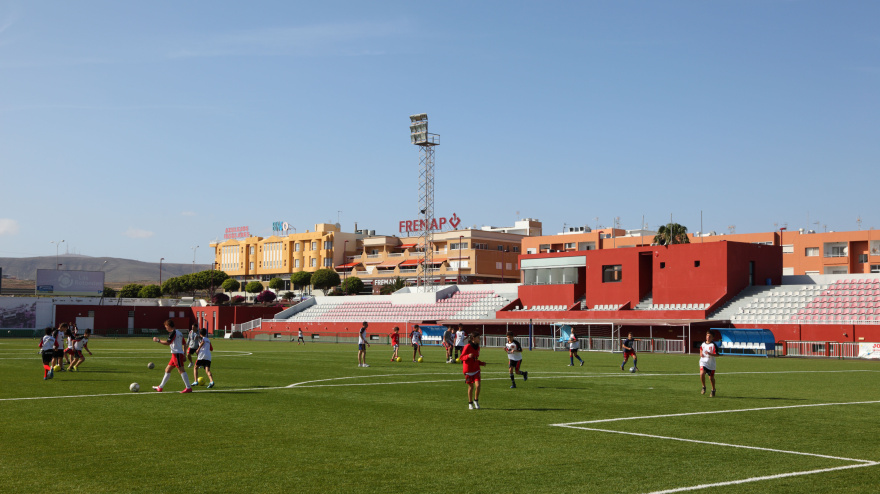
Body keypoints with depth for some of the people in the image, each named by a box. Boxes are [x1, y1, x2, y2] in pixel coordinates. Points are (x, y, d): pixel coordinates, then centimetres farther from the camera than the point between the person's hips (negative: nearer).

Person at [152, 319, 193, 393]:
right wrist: (184, 355, 22)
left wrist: (158, 340, -6)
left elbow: (167, 343, -18)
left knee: (181, 370, -13)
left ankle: (188, 388, -16)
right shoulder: (179, 333, 18)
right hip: (175, 354, 10)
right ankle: (160, 387, 22)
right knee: (167, 369, 15)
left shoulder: (173, 333, -10)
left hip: (177, 354, -10)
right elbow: (184, 344, 20)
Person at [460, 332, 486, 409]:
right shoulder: (467, 347, -12)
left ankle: (476, 400, 11)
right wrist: (468, 356, -29)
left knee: (478, 385, -11)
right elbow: (461, 357, -11)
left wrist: (481, 363, 5)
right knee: (471, 387, 1)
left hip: (476, 370, 5)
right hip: (468, 370, -5)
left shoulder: (477, 347, 9)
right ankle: (470, 403, 18)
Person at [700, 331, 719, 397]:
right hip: (703, 362, 3)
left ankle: (713, 391, 28)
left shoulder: (713, 345, -8)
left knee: (711, 377, 6)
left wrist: (710, 354, -31)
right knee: (702, 373, -21)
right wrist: (701, 354, 6)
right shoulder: (703, 344, 7)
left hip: (711, 363, -2)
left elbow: (716, 354, -15)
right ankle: (704, 387, 0)